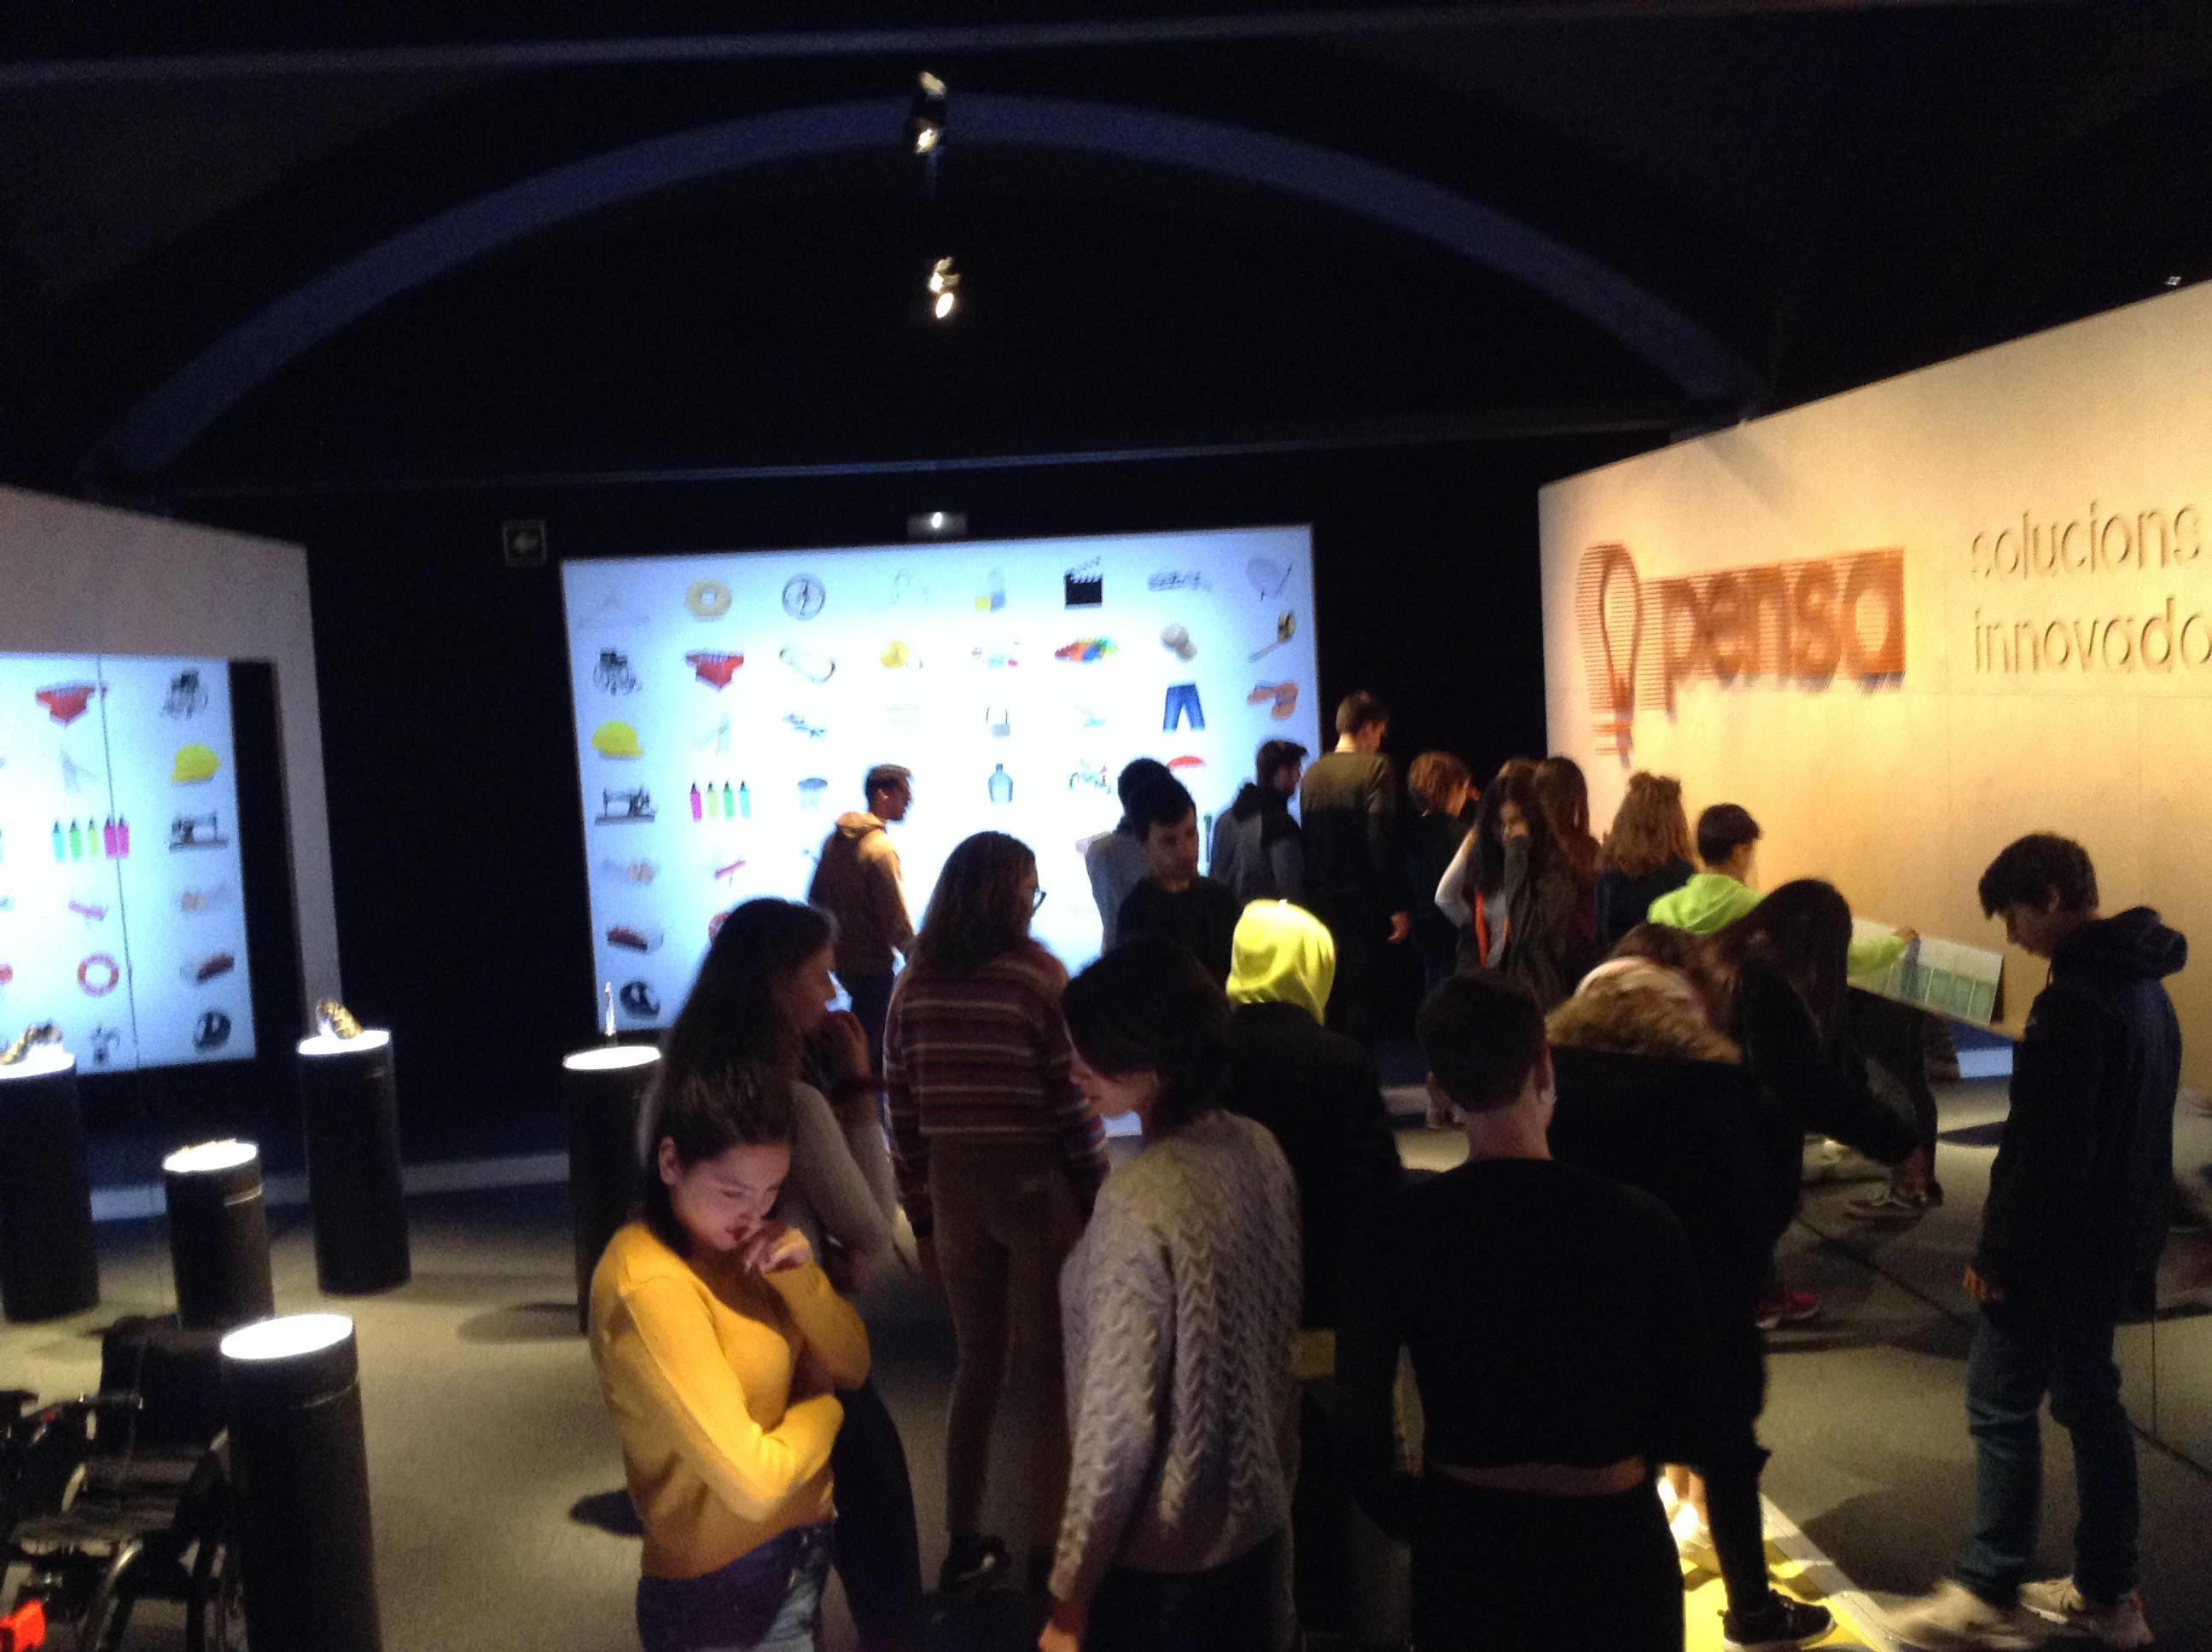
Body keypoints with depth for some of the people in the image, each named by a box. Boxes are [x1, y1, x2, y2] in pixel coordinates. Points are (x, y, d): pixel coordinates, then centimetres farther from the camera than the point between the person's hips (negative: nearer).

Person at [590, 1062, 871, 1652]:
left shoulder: (731, 1243, 1)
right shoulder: (650, 1288, -26)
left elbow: (850, 1368, 3)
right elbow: (751, 1481, -29)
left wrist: (800, 1276, -15)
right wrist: (818, 1408, -9)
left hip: (799, 1547, 8)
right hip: (721, 1584, -8)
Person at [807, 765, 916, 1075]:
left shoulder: (835, 839, 8)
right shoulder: (880, 848, -19)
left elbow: (815, 897, 16)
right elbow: (895, 915, -20)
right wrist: (915, 956, -11)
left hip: (840, 954, 9)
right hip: (871, 961, -9)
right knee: (868, 1038, 0)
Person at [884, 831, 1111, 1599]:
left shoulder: (914, 985, 0)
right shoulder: (1039, 975, -13)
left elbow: (901, 1113, 3)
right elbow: (1075, 1104, -13)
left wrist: (921, 1218, 12)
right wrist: (1101, 1205, -3)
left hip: (954, 1190, 4)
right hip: (1037, 1189, -4)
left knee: (976, 1365, 20)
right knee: (1048, 1375, 11)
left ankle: (964, 1547, 27)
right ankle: (1047, 1557, 19)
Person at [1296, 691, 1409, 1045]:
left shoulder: (1313, 773, 7)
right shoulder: (1376, 768, -9)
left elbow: (1307, 840, 9)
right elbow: (1383, 839, -16)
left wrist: (1312, 896, 14)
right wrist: (1398, 905, -13)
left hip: (1321, 902, 6)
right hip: (1363, 903, -5)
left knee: (1329, 1000, 14)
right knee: (1363, 999, -1)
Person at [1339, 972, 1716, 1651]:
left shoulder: (1401, 1227, -13)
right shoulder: (1640, 1224, -15)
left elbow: (1360, 1415, -10)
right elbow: (1691, 1431, -8)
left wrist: (1412, 1517, 7)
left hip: (1462, 1546, 1)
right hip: (1609, 1545, -1)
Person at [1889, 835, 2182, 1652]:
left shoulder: (2073, 1000, -22)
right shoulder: (2144, 985, 9)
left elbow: (2045, 1149, -24)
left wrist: (1997, 1252, -16)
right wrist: (2132, 1231, 21)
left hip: (2055, 1247, -10)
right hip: (2114, 1241, 10)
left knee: (2001, 1406, 0)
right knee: (2089, 1401, 16)